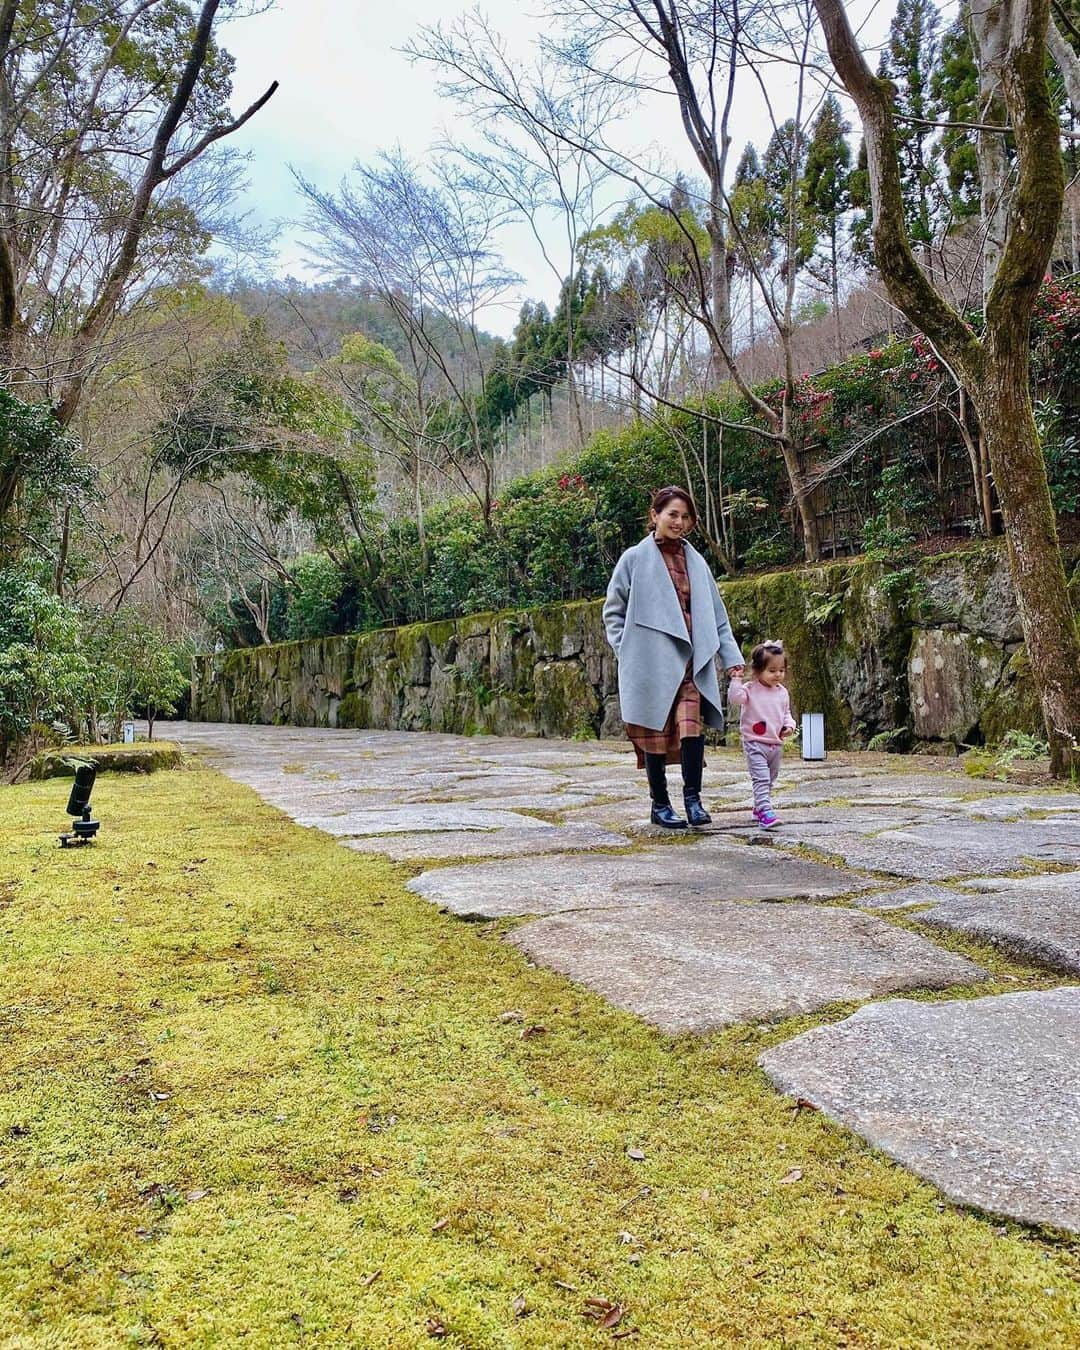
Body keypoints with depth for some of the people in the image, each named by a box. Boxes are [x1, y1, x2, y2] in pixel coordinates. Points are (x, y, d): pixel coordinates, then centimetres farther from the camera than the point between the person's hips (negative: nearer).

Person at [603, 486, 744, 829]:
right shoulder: (635, 559, 1)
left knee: (692, 726, -12)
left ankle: (693, 798, 0)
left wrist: (731, 655, 8)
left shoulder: (696, 561, 13)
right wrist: (625, 650, -4)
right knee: (656, 733, 3)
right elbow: (613, 611, 6)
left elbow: (716, 614, 15)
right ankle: (660, 805, 17)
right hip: (651, 663, -2)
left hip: (691, 663, 3)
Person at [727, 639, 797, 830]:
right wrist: (736, 679, -33)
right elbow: (735, 697, -26)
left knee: (769, 780, 18)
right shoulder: (750, 689, -10)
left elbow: (786, 713, 18)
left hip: (776, 744, 7)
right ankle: (766, 812, -23)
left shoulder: (782, 692, 7)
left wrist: (789, 725, 0)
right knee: (761, 779, -17)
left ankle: (759, 809, 35)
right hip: (755, 743, -6)